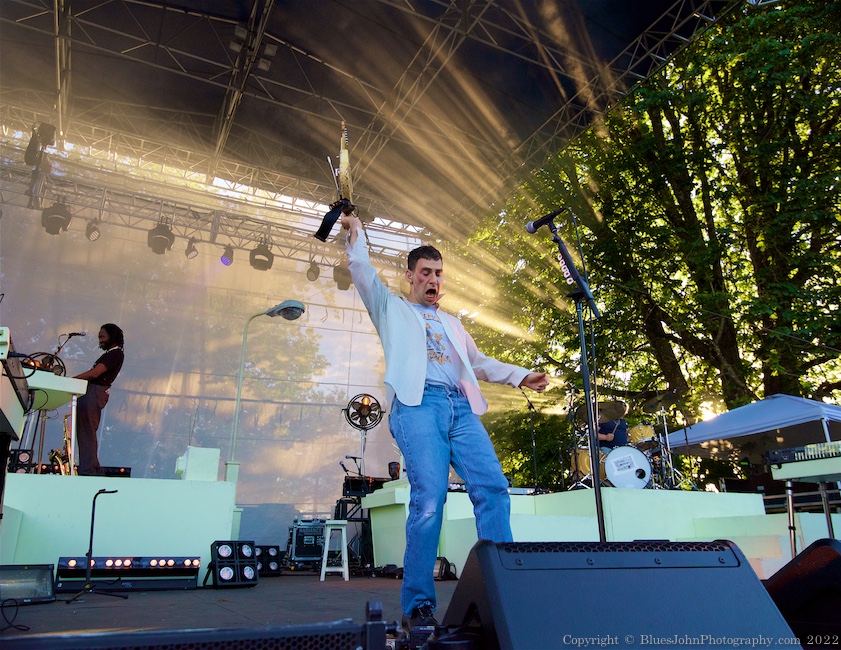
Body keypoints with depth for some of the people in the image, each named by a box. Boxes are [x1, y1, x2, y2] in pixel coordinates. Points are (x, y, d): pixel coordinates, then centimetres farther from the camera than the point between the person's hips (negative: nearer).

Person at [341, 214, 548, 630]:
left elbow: (479, 362, 31)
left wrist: (520, 376, 19)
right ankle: (417, 604, -10)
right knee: (429, 497, -20)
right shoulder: (392, 308, 24)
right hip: (417, 404, -4)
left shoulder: (452, 324, 35)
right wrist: (355, 230, 20)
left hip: (461, 408, 5)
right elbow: (362, 272, 14)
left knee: (493, 488, -14)